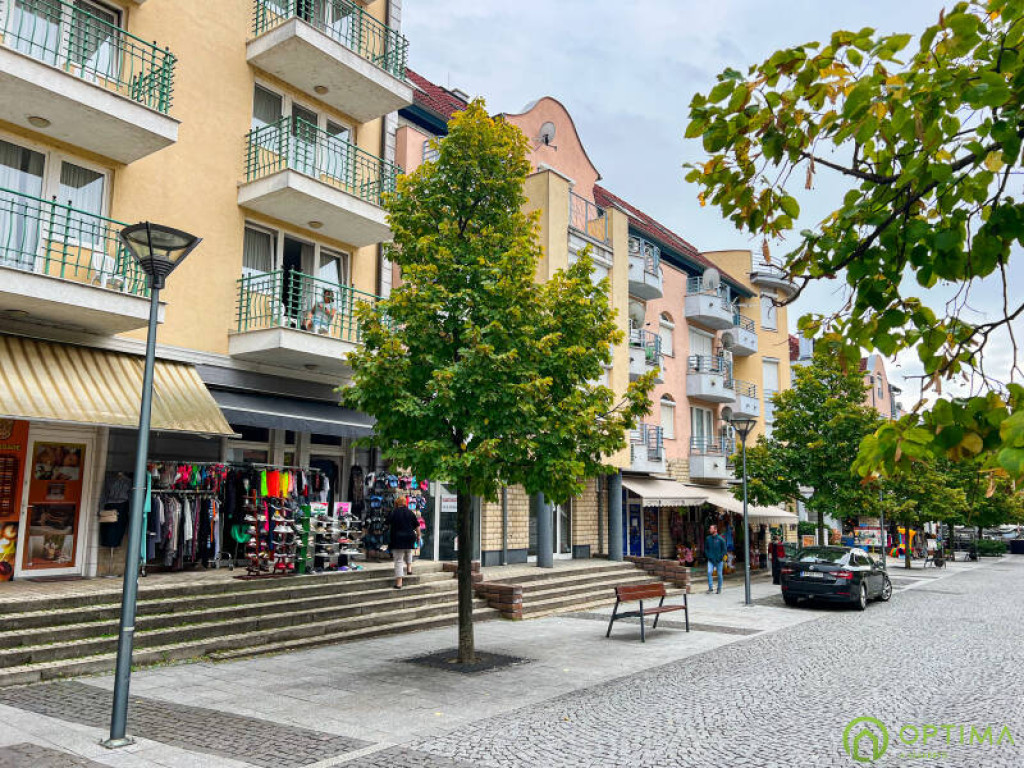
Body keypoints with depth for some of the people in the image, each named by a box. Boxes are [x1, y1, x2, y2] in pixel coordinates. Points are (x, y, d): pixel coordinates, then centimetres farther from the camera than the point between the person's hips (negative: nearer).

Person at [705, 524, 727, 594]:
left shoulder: (720, 539, -6)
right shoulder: (708, 539, 2)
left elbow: (724, 550, -2)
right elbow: (705, 549, 10)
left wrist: (719, 558, -11)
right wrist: (708, 556, -3)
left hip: (719, 560, -1)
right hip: (711, 560, 2)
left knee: (719, 574, 6)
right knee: (709, 572, -16)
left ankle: (719, 589, 20)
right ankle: (710, 588, -8)